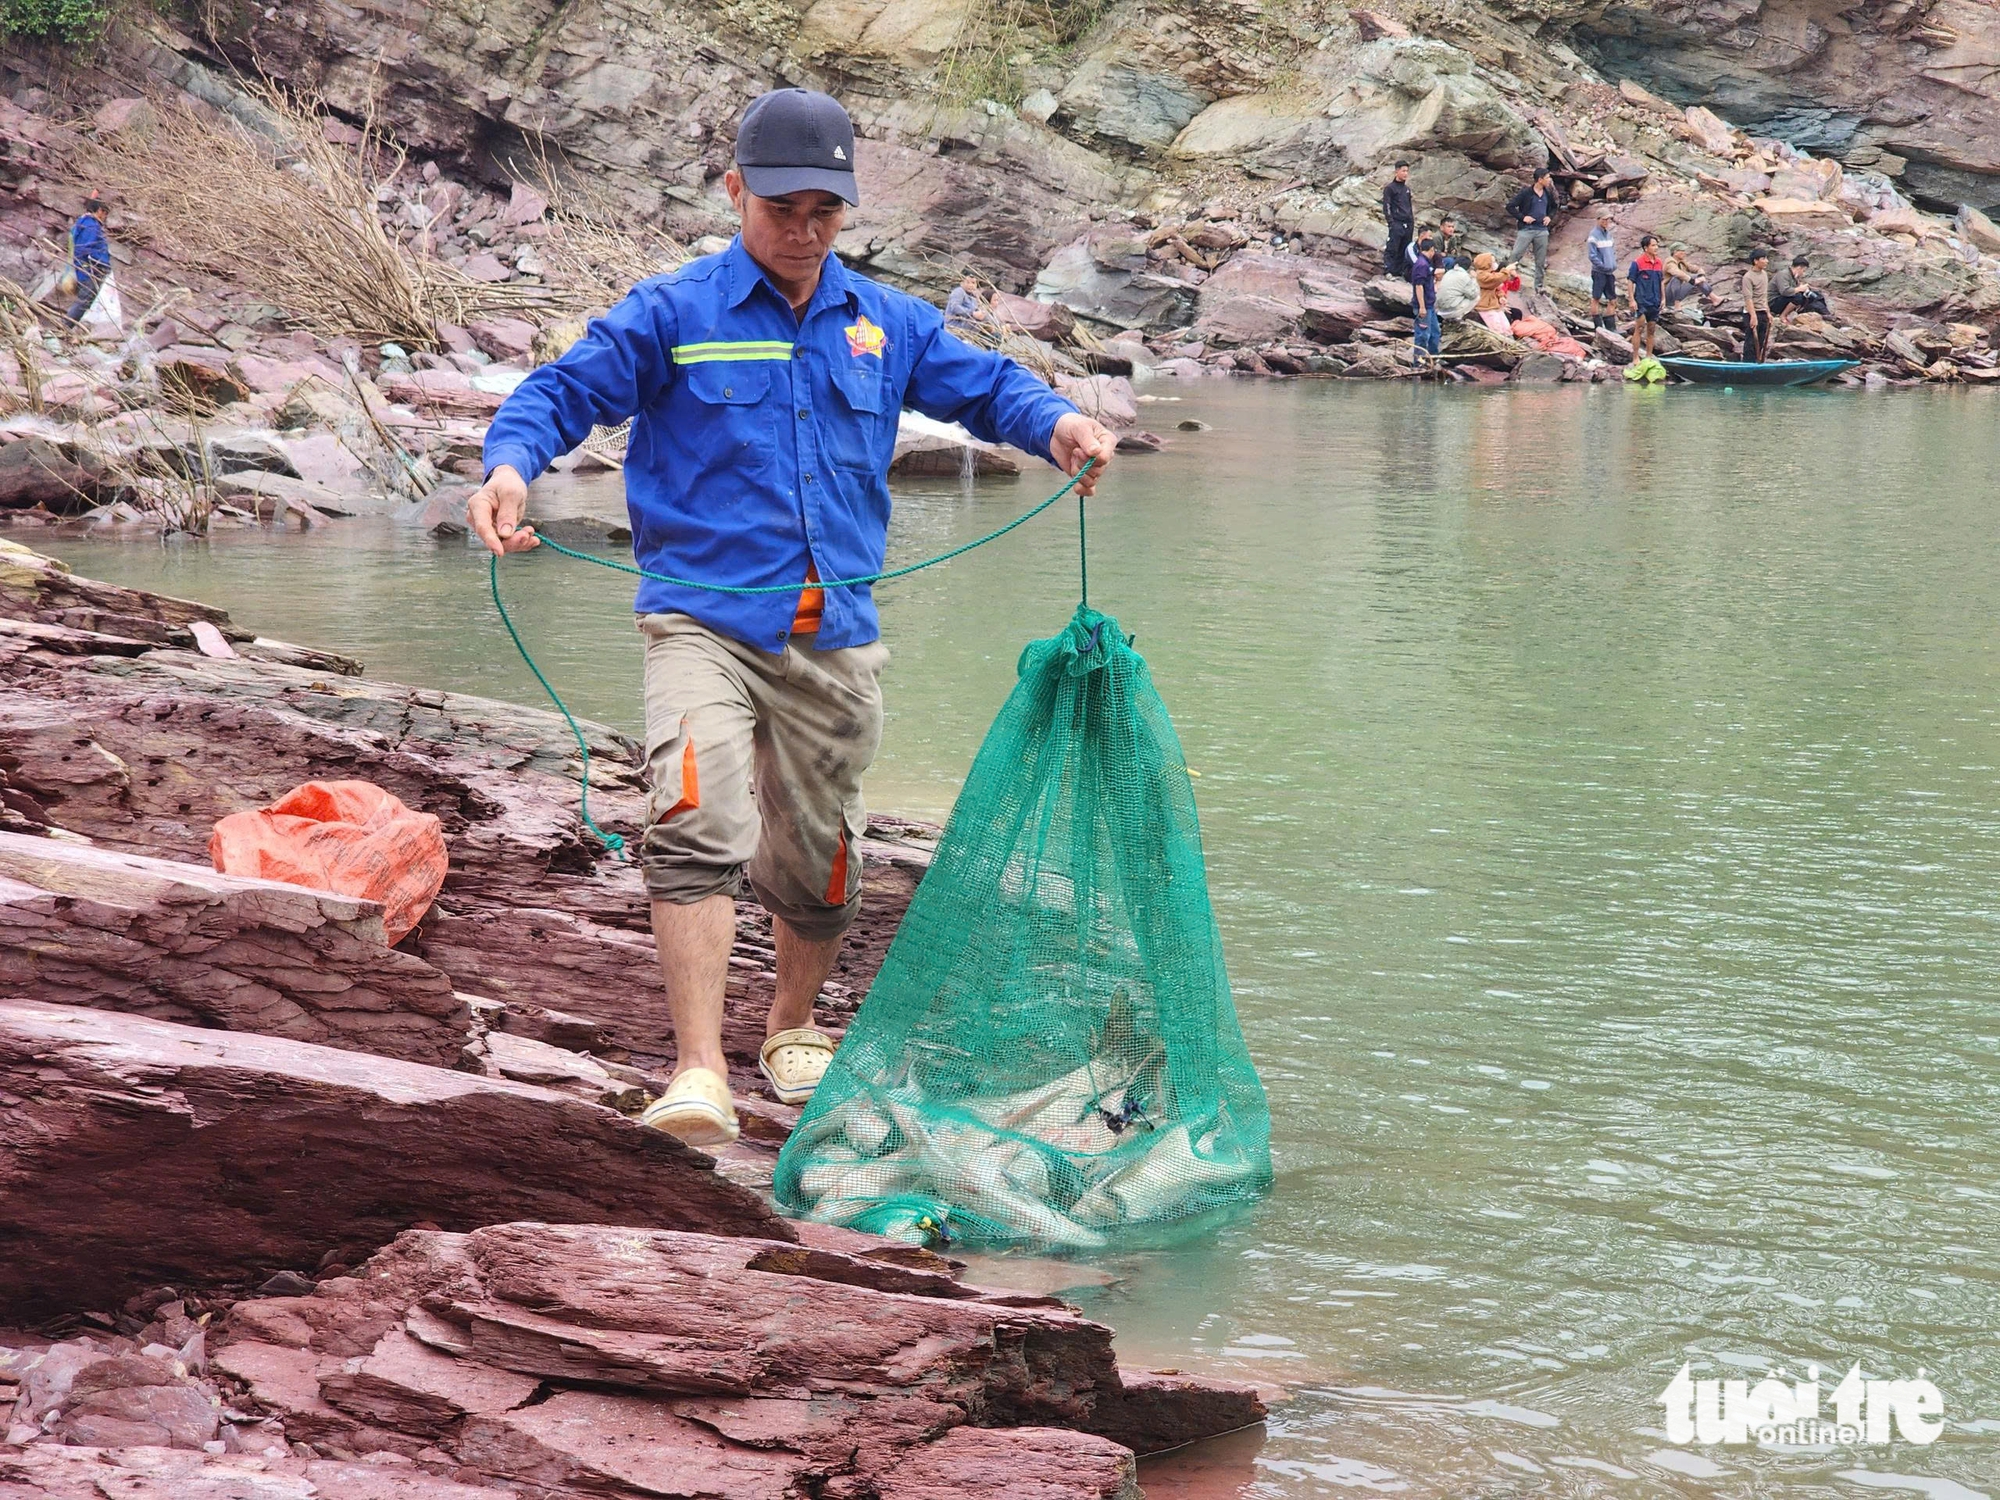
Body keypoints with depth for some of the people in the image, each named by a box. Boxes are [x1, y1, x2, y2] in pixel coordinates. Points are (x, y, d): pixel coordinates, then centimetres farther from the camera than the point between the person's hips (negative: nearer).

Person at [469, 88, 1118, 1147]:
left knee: (818, 858, 15)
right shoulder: (670, 314, -1)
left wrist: (1054, 424, -4)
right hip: (703, 623, -4)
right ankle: (699, 1073, -27)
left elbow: (983, 384, 18)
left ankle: (793, 1028, 42)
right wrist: (510, 465, -25)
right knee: (698, 822, -26)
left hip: (834, 637, 4)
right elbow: (563, 392, -4)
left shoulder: (886, 324, 11)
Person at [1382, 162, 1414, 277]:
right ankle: (1389, 271, -10)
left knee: (1404, 250, 5)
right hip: (1396, 223, -7)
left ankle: (1400, 271, 9)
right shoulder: (1390, 188, -2)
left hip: (1408, 224, 7)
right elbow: (1386, 206, -7)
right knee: (1392, 249, -10)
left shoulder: (1407, 189, 19)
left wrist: (1412, 222, 18)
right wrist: (1391, 222, -15)